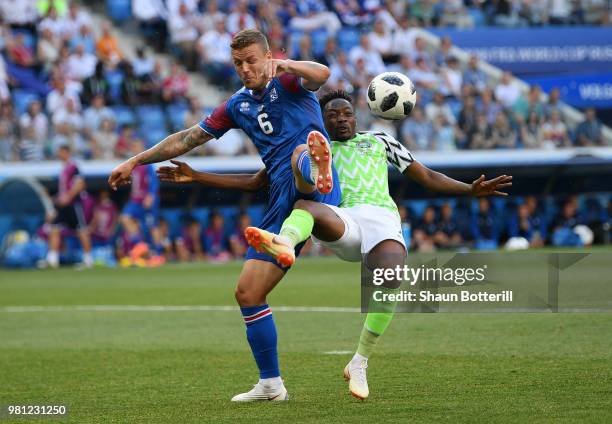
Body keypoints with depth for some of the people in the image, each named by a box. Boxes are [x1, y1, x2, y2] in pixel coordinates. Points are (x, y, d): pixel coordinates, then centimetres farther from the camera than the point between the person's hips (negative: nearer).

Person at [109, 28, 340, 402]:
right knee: (248, 292, 4)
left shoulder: (288, 82, 4)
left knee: (300, 154, -43)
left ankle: (319, 171, -83)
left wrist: (283, 65, -39)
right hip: (283, 203, 7)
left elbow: (321, 74, -20)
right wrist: (135, 162, 33)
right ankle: (271, 385, 13)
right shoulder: (239, 105, 22)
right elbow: (188, 139, 30)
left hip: (311, 191, -7)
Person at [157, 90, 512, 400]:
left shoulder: (379, 140, 32)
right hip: (340, 224, 0)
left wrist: (471, 190, 13)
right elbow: (253, 183, 33)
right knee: (304, 206, -37)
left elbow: (429, 179, 31)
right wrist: (195, 177, 24)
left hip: (381, 217, 0)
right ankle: (283, 243, -75)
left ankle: (360, 362, -19)